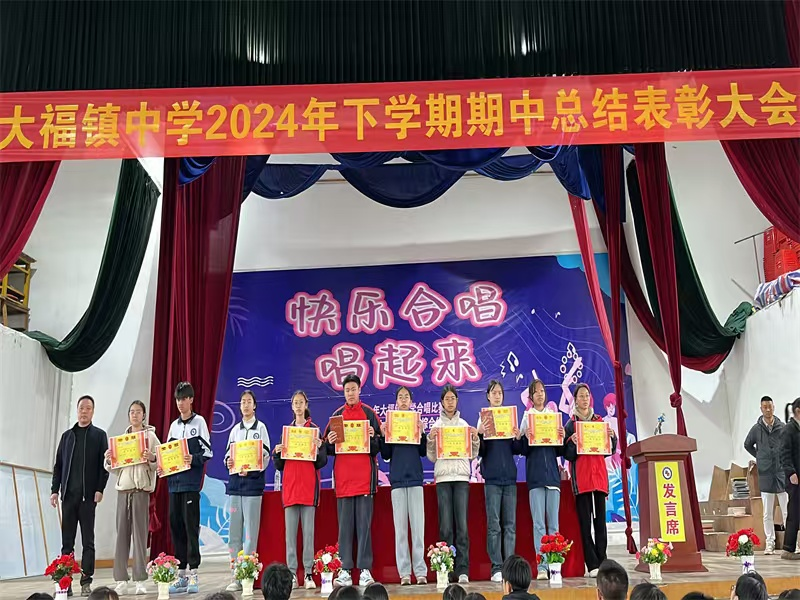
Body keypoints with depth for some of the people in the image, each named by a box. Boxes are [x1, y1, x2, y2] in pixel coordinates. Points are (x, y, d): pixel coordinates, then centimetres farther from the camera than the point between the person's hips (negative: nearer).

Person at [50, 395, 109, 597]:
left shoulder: (99, 435, 6)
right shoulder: (67, 435, 15)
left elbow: (104, 465, -1)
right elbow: (58, 465, 13)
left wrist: (100, 489, -10)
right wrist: (55, 490, 4)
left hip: (88, 495, -3)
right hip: (68, 494, 3)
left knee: (88, 541, 0)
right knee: (67, 541, 4)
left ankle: (86, 581, 2)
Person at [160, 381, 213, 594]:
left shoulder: (199, 422, 0)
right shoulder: (174, 425, 16)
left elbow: (207, 452, -4)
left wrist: (193, 460, -20)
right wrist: (162, 467, 2)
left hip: (191, 483, -6)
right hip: (174, 482, 6)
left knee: (191, 527, -6)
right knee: (176, 527, 7)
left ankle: (193, 574, -3)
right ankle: (182, 574, 14)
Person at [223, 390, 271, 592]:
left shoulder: (261, 428, 2)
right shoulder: (235, 429, 16)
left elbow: (265, 456, -3)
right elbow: (228, 453, 17)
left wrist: (251, 470, -16)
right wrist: (229, 462, -5)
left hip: (253, 481, -5)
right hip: (235, 481, 5)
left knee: (251, 530, -6)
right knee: (234, 529, 4)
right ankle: (235, 576, 9)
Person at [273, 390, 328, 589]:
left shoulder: (315, 429, 6)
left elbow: (322, 462, 2)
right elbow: (279, 466, 13)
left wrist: (319, 448, -16)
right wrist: (277, 453, -6)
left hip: (309, 486, -3)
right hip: (290, 486, 3)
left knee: (308, 530, -3)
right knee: (290, 531, 1)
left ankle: (309, 573, 1)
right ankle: (291, 574, 5)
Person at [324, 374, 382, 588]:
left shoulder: (369, 413, 6)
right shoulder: (336, 415, 12)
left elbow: (379, 446, 5)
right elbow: (328, 449, 11)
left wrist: (373, 438, -16)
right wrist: (330, 442, -10)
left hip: (364, 476, -2)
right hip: (343, 476, 2)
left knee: (364, 524, -1)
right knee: (344, 525, 3)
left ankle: (365, 569, 2)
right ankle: (345, 570, 6)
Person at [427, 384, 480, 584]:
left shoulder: (464, 425, 12)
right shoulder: (436, 426, 9)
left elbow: (472, 455, 11)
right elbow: (431, 457, 7)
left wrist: (475, 439, -5)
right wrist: (430, 439, -8)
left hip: (461, 477, 1)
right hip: (443, 477, 0)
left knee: (462, 525, -5)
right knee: (445, 526, -3)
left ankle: (462, 570, -3)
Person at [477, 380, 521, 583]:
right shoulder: (483, 418, 2)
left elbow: (516, 450, 10)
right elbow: (479, 452, -2)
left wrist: (518, 438, -10)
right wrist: (480, 434, -20)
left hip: (509, 477, 3)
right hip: (492, 478, -3)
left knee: (510, 524, 5)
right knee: (494, 525, -2)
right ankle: (497, 568, 1)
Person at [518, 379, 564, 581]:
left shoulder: (554, 416, 11)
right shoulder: (526, 417, 7)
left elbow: (560, 451, 11)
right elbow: (523, 450, 3)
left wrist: (562, 437, -8)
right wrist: (525, 437, -16)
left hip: (552, 473, 2)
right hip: (535, 475, -2)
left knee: (553, 523, 4)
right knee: (538, 523, -3)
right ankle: (541, 567, -2)